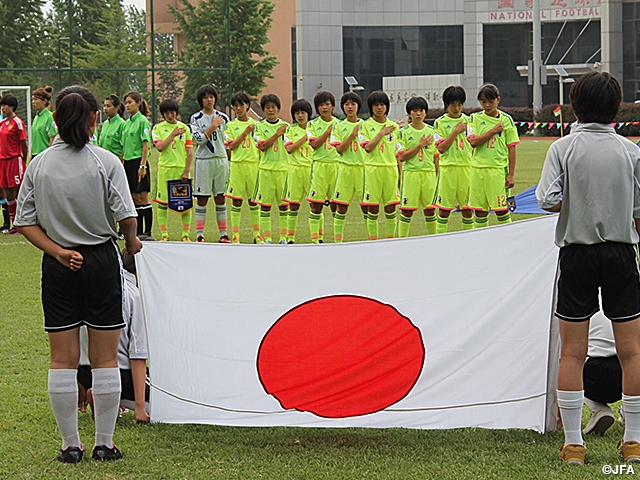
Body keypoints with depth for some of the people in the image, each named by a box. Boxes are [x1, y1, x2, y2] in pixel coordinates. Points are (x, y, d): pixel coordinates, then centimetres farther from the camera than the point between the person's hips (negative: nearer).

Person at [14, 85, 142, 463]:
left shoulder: (39, 165, 0)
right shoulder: (106, 163, -10)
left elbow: (26, 222, -2)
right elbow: (126, 218, -11)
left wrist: (57, 251, -5)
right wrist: (132, 242, 8)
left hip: (58, 267, 2)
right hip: (102, 262, -2)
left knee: (63, 360, 8)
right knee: (106, 359, 7)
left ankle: (71, 444, 12)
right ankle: (105, 443, 11)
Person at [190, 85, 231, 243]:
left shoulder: (223, 117, 10)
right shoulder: (196, 118, 2)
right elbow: (199, 139, -11)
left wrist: (228, 161, 8)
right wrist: (213, 126, -10)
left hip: (221, 160, 2)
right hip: (203, 160, -2)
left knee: (220, 198, 5)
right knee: (202, 199, -2)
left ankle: (223, 234, 8)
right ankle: (200, 234, 0)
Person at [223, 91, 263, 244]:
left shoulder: (255, 124, 9)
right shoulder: (231, 126, 5)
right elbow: (231, 146, -5)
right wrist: (245, 133, -13)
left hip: (254, 164, 1)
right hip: (238, 164, -1)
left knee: (254, 200, 5)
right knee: (237, 200, -2)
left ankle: (256, 234, 10)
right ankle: (235, 235, 1)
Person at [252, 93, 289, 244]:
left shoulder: (285, 126, 9)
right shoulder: (260, 127, 4)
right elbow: (262, 146, -10)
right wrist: (277, 134, -14)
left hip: (283, 168, 2)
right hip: (266, 168, -2)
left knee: (284, 203, 3)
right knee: (265, 203, -1)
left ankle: (284, 236, 10)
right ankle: (267, 237, 3)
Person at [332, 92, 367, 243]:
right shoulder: (339, 127, 8)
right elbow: (339, 149, -4)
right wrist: (353, 134, -11)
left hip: (363, 167, 0)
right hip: (345, 168, 0)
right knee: (341, 206, -2)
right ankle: (337, 239, 3)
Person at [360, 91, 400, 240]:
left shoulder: (394, 126, 10)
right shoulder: (366, 126, 3)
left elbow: (398, 152, 11)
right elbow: (368, 147, -9)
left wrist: (401, 172, 5)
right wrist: (382, 133, -11)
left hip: (391, 168, 2)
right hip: (373, 168, -2)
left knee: (390, 208, 2)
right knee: (373, 209, -2)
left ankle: (390, 239, 9)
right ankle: (373, 240, 3)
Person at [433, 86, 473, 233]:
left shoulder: (468, 121, 10)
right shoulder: (440, 122, 2)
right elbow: (441, 148, -6)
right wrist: (456, 131, -11)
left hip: (466, 167, 2)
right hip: (448, 167, -2)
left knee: (467, 207, 5)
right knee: (444, 207, -1)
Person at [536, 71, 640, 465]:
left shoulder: (563, 148, -4)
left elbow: (549, 201, -13)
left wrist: (574, 201, 8)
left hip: (577, 252, -1)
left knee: (572, 353, 3)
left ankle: (573, 443, 3)